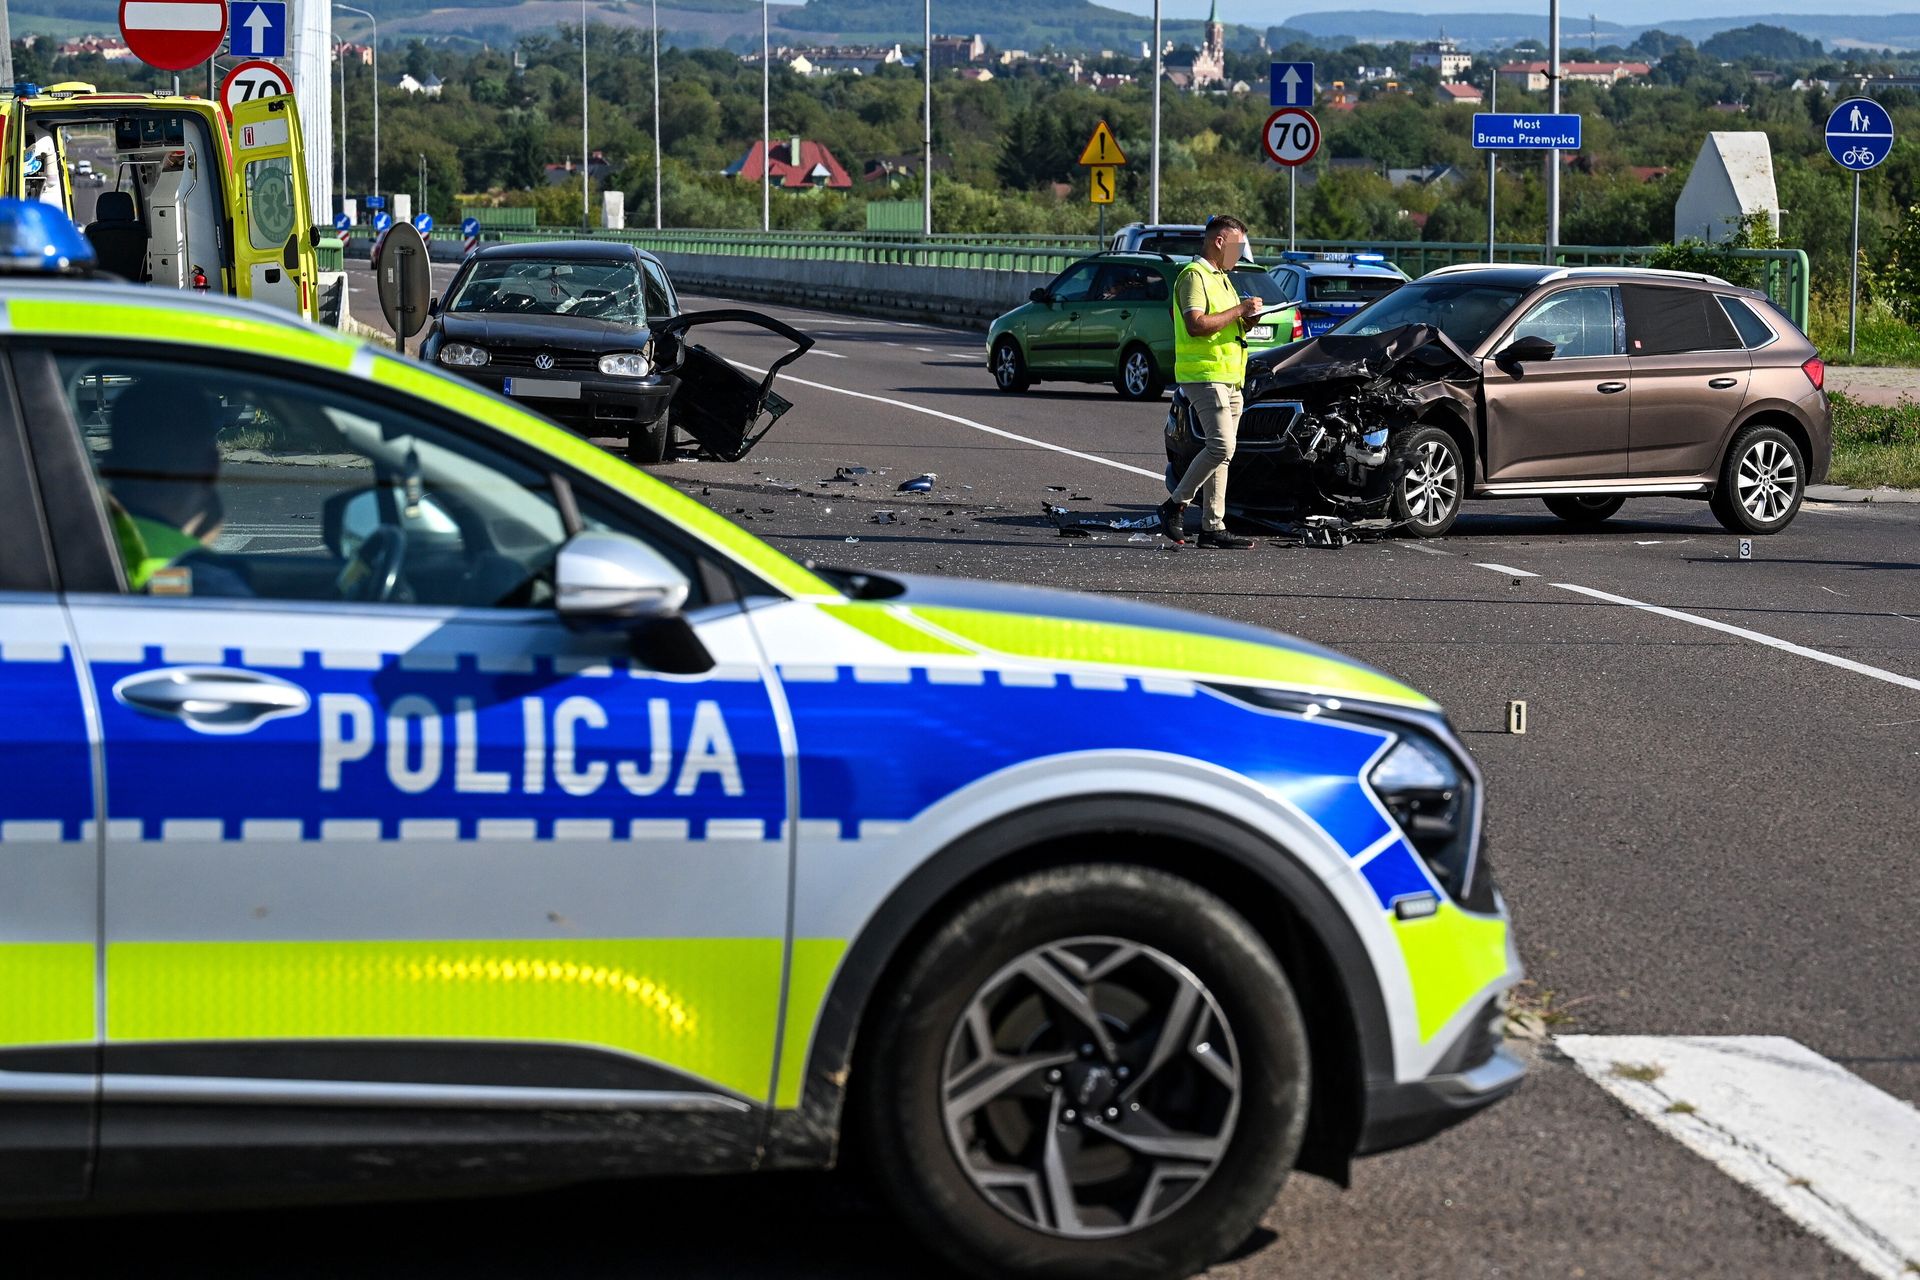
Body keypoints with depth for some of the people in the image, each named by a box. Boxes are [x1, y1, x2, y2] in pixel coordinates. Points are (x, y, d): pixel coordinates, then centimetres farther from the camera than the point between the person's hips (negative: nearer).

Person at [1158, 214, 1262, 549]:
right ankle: (1175, 505, -8)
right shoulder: (1194, 276, -9)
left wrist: (1246, 320, 10)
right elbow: (1196, 325, -21)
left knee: (1220, 452, 7)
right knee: (1221, 447, -19)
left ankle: (1213, 527, 8)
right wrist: (1239, 310, -16)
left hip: (1229, 377, 10)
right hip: (1204, 374, -10)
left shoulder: (1222, 278, 23)